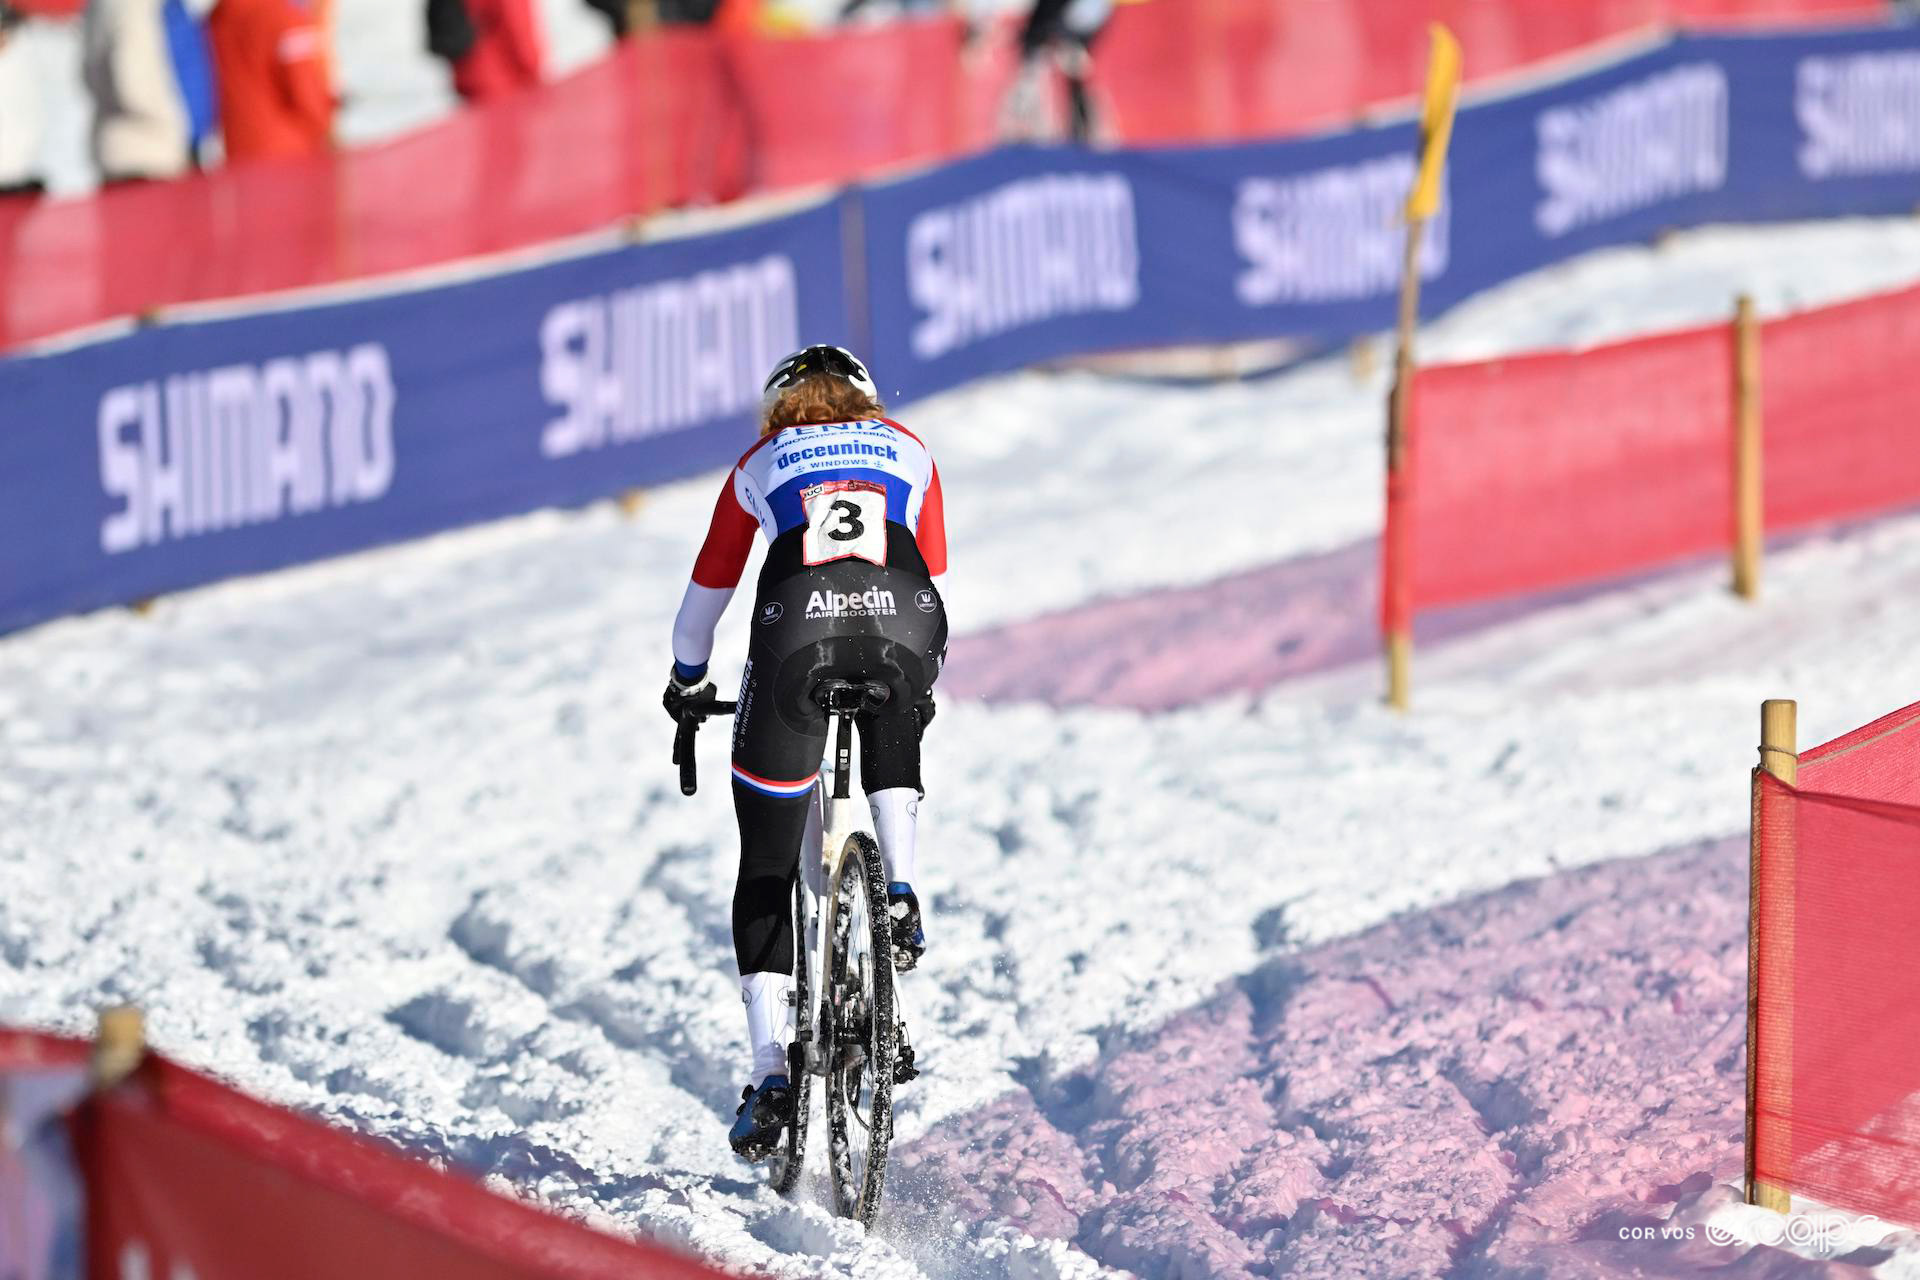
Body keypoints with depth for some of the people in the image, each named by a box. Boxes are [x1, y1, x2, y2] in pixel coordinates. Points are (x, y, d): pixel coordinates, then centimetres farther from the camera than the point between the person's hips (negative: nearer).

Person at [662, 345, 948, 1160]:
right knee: (894, 749, 37)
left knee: (767, 869, 10)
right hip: (901, 625, 1)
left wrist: (687, 680, 56)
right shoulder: (909, 453, 33)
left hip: (797, 632, -1)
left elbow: (709, 587, 39)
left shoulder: (761, 462, 31)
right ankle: (900, 895, 10)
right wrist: (920, 681, 54)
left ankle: (770, 1072, 0)